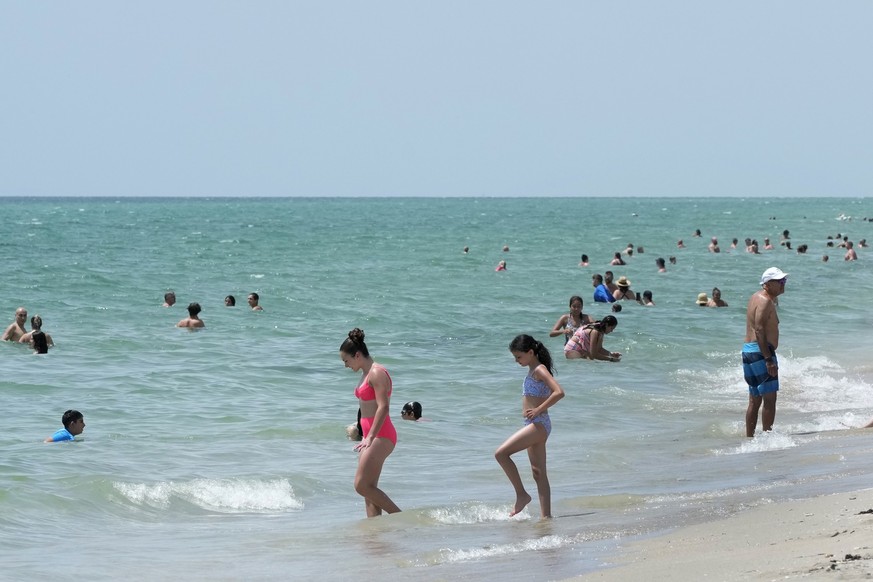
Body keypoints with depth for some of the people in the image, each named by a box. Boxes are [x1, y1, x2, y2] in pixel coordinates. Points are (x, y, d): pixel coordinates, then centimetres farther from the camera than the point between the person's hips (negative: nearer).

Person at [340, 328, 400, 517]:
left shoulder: (377, 373, -13)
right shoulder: (366, 374, 17)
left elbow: (383, 407, -23)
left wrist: (370, 437, -28)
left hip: (380, 435, -10)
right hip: (371, 436, 10)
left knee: (362, 486, -14)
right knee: (369, 488, 6)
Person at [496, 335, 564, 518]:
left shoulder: (539, 370, -12)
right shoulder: (533, 371, 17)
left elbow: (559, 392, -24)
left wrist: (538, 410, -21)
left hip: (538, 424, -10)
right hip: (534, 425, 10)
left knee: (501, 453, -15)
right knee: (538, 473, 8)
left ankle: (521, 494, -7)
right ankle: (546, 515, 8)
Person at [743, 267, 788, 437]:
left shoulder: (756, 297, 17)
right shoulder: (765, 301, -13)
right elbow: (759, 330, -22)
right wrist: (769, 360, -25)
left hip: (747, 350, 10)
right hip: (760, 351, -10)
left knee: (755, 399, 14)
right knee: (770, 398, -9)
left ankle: (749, 437, 16)